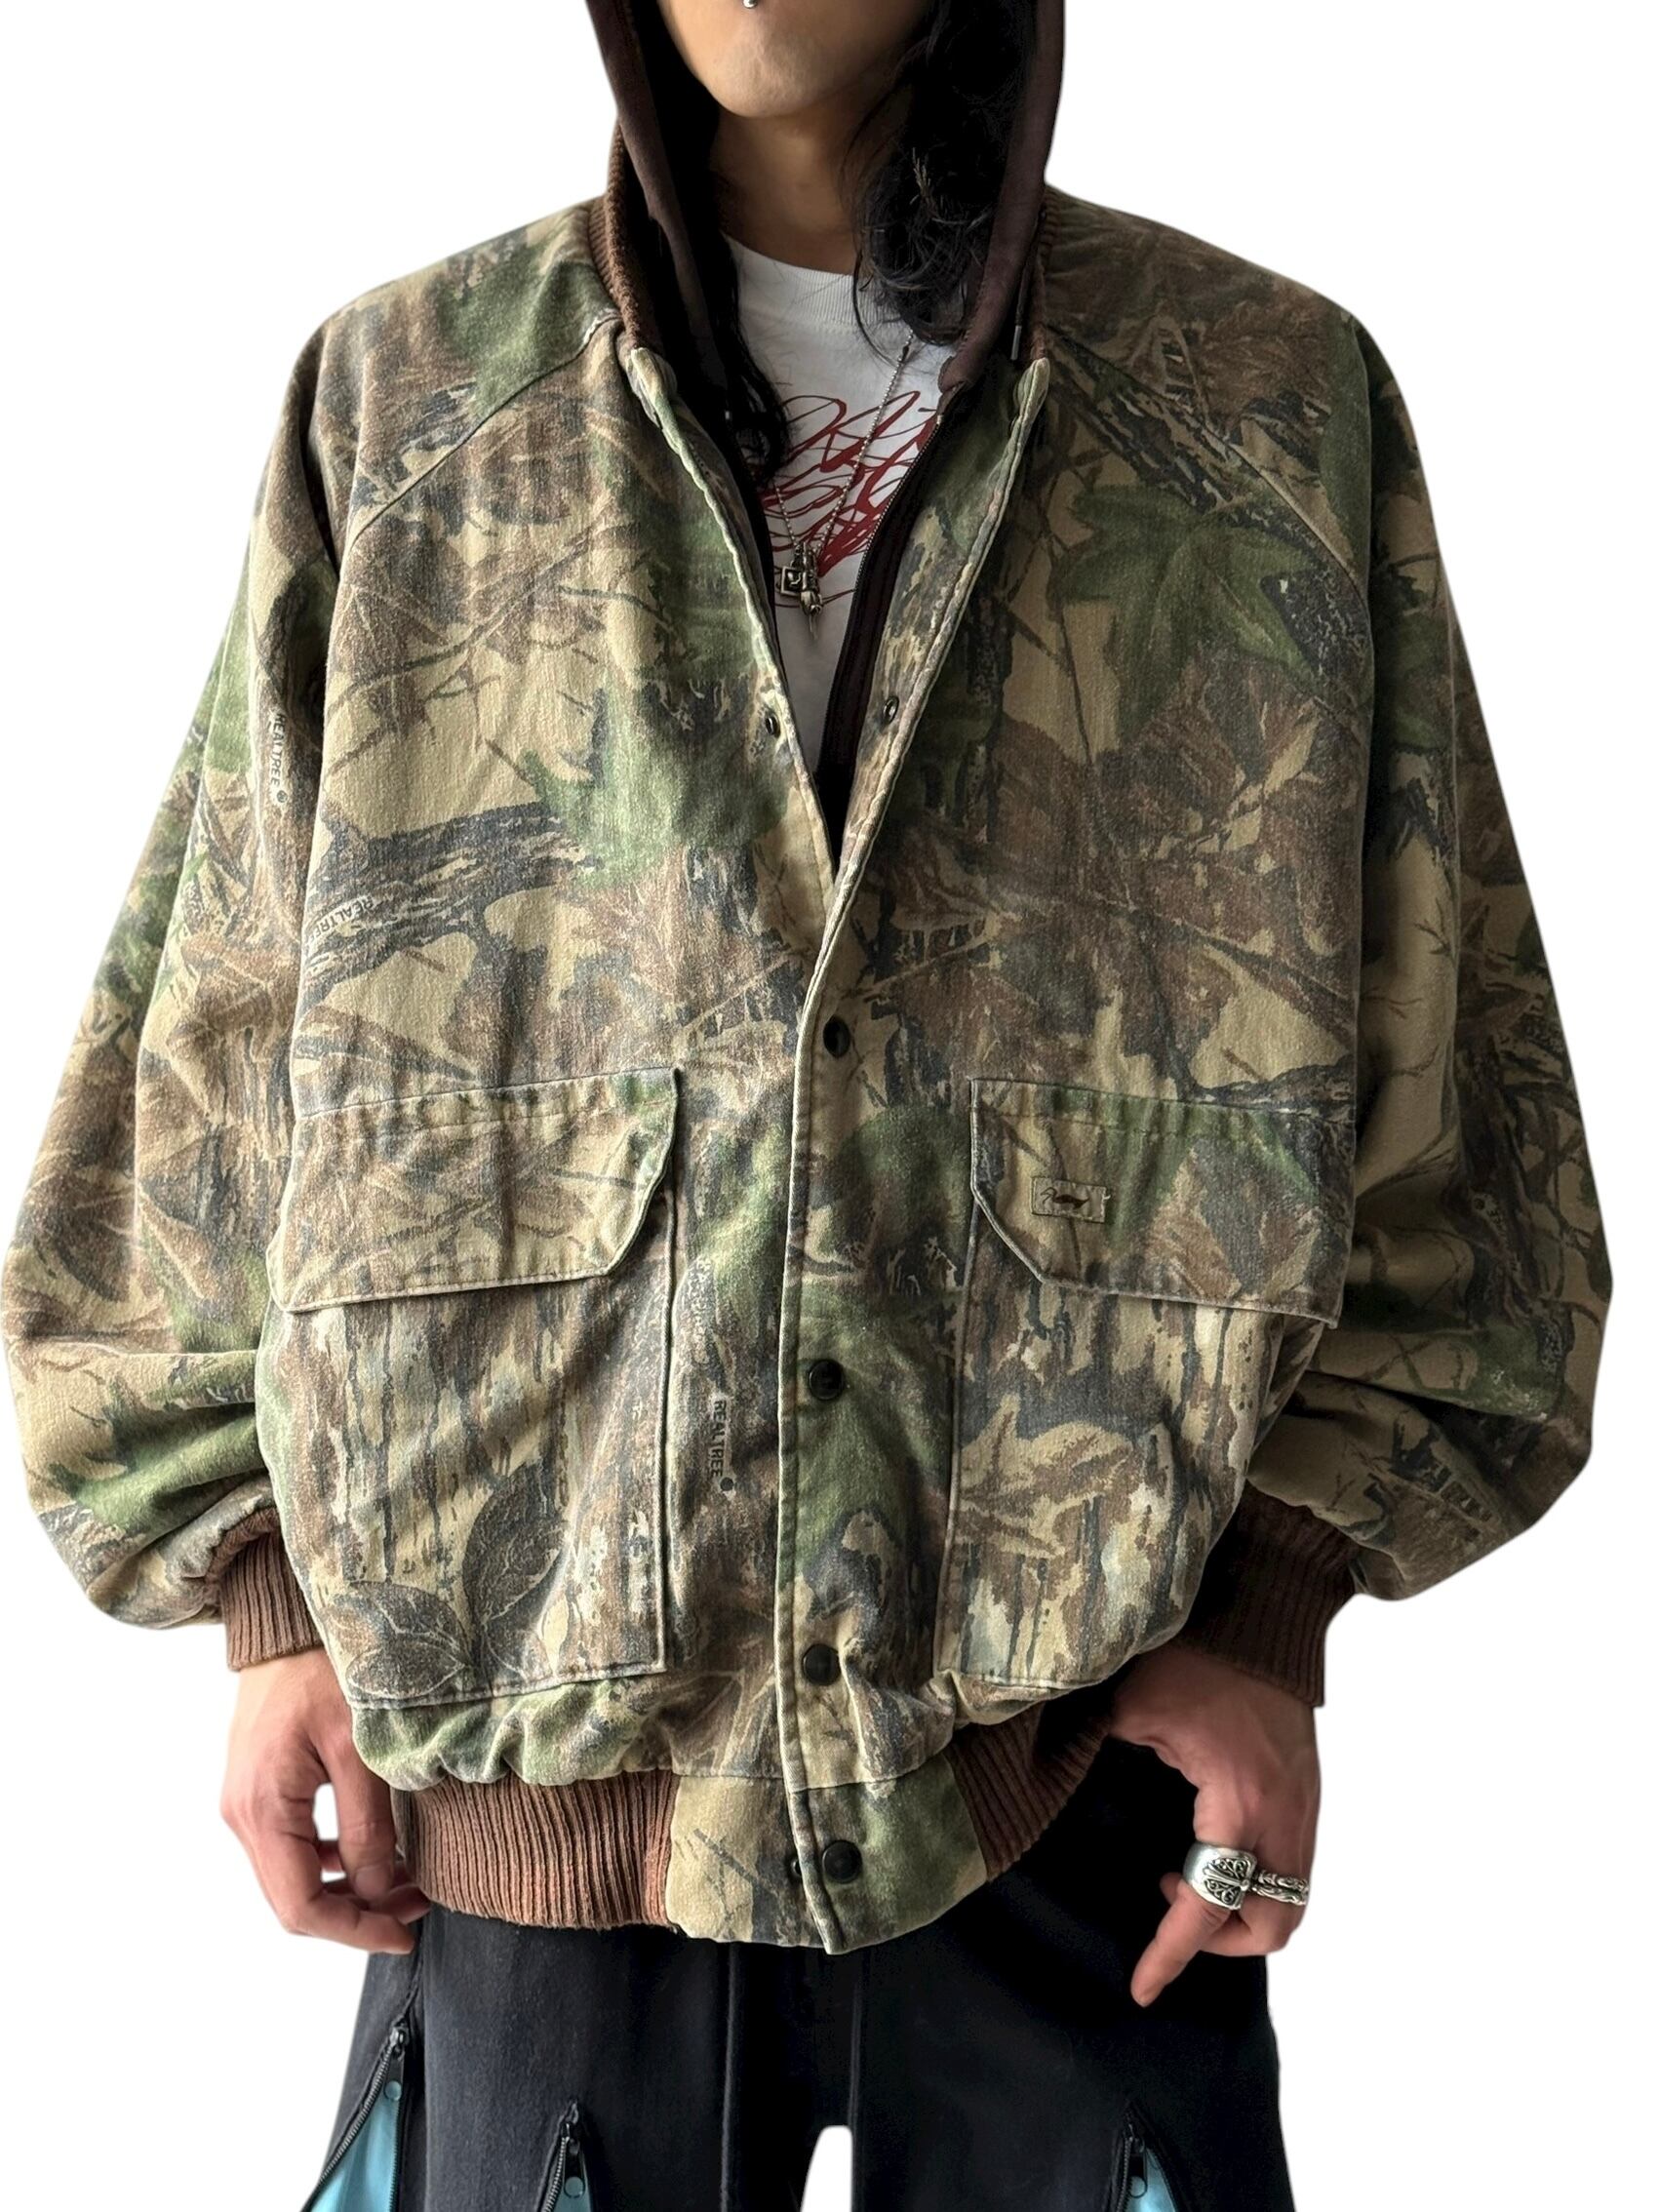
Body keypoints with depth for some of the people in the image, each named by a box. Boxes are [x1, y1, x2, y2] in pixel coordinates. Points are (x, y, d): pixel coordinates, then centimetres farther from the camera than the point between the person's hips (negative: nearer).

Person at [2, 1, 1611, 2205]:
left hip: (1074, 1738, 0)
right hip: (536, 1735, 1)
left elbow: (1422, 1076, 3)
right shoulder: (401, 409, 4)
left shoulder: (1282, 407, 2)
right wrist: (278, 1594, 1)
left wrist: (1274, 1613, -3)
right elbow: (224, 1041, 6)